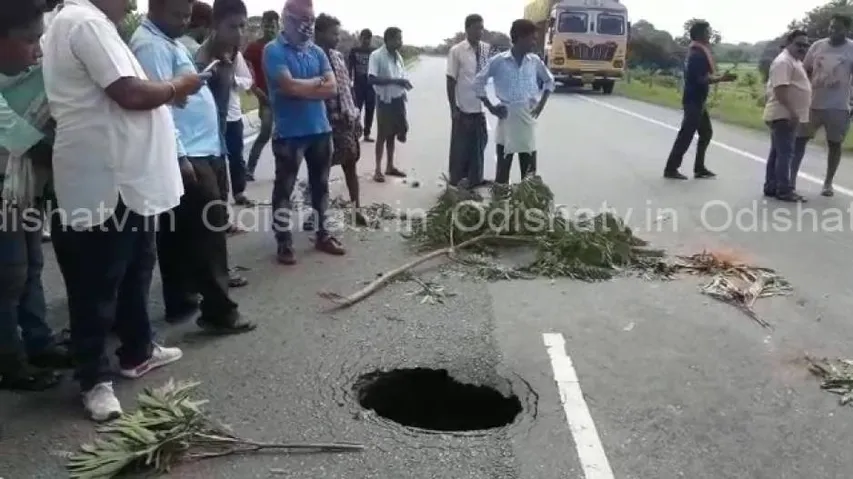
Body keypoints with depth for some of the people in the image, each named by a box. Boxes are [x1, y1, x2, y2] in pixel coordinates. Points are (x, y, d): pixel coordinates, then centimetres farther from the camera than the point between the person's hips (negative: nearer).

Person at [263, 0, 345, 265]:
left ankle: (322, 234, 28)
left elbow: (332, 88, -1)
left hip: (320, 129, 6)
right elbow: (289, 86, -21)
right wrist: (317, 81, -7)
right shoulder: (274, 50, -8)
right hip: (289, 132, -6)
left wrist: (302, 87, -13)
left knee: (320, 184, 15)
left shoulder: (317, 51, 9)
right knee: (284, 187, 3)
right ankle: (284, 242, 12)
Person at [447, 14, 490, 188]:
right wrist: (453, 108, -8)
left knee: (479, 144, 13)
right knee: (460, 146, 7)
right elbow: (451, 80, -6)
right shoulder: (457, 51, -8)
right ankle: (456, 183, 22)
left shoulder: (487, 49, 1)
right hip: (463, 108, -4)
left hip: (482, 108, 4)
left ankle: (475, 180, 29)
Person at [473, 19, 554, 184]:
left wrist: (541, 104, 7)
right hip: (507, 117, -3)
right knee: (503, 167, 2)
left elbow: (549, 81, 19)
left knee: (529, 171, 6)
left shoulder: (535, 61, 4)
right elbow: (479, 82, 0)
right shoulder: (499, 61, -6)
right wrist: (491, 107, -3)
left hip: (528, 118, 3)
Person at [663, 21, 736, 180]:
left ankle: (699, 168, 18)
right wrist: (722, 78, -16)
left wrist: (719, 77, 12)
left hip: (697, 100, 10)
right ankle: (671, 169, -3)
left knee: (706, 133, 13)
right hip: (694, 101, -10)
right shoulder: (697, 54, -17)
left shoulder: (698, 52, 15)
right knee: (686, 135, -7)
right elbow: (702, 79, -23)